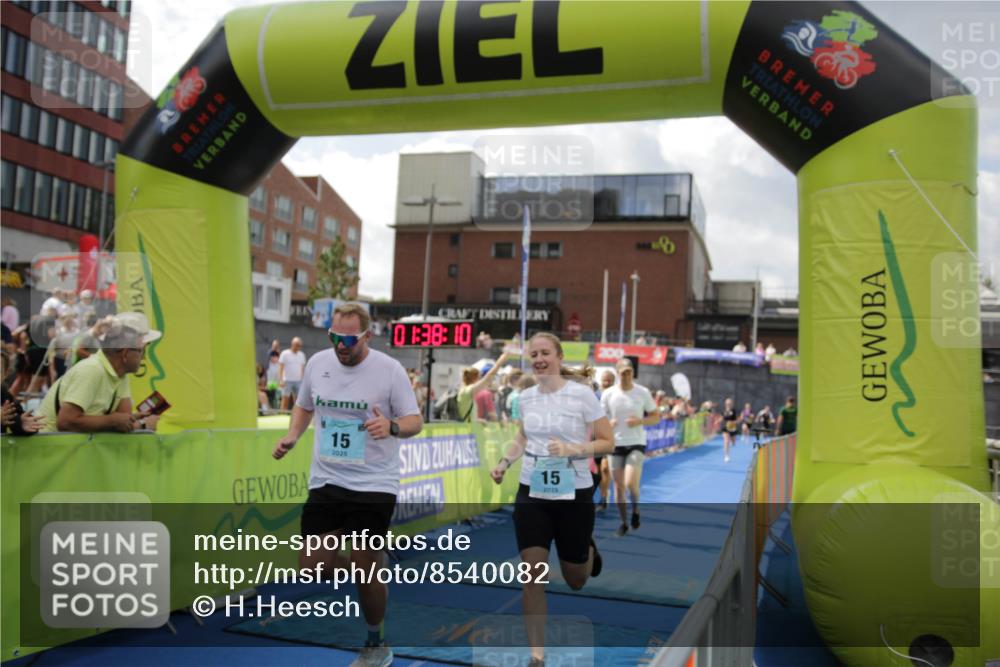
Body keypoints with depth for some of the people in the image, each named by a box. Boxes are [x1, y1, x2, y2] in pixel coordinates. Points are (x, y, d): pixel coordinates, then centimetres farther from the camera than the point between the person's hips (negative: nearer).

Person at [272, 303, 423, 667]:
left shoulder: (390, 369, -11)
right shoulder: (317, 362, 2)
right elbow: (304, 405, 18)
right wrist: (292, 436, -1)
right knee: (310, 566, 1)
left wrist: (392, 426, -29)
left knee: (366, 569, 1)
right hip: (325, 481, 5)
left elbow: (415, 421, -8)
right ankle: (361, 569, 34)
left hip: (374, 485, -4)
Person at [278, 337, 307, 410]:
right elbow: (280, 368, -6)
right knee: (285, 401, -4)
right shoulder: (285, 354, -2)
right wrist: (280, 380, -15)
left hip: (298, 381, 4)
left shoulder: (302, 355, 11)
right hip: (287, 381, -4)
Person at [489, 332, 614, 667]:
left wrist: (574, 449, -24)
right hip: (531, 493, 3)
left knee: (576, 582, 14)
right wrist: (504, 462, 3)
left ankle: (588, 549, 49)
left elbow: (608, 442, -8)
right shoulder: (526, 396, 2)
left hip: (574, 495, -3)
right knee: (532, 576, -5)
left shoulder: (582, 394, -12)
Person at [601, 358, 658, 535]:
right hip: (616, 445, 2)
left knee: (631, 483, -16)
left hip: (636, 444, -2)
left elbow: (656, 417, 3)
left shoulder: (643, 392, -4)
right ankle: (623, 523, 21)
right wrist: (608, 424, -16)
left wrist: (640, 421, -16)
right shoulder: (608, 394, -1)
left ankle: (635, 509, 15)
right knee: (618, 486, 6)